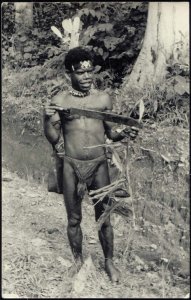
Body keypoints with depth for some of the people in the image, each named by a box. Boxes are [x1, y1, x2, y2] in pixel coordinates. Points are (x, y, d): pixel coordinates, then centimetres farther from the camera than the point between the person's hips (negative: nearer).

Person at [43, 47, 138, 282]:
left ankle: (109, 262, 29)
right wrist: (47, 119, -19)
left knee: (104, 218, 10)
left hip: (99, 165, 0)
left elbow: (110, 134, 8)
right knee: (74, 219, 13)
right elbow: (53, 139, -2)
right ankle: (77, 261, 34)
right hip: (72, 166, 0)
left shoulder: (103, 99, 0)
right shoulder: (60, 101, -3)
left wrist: (124, 134, -12)